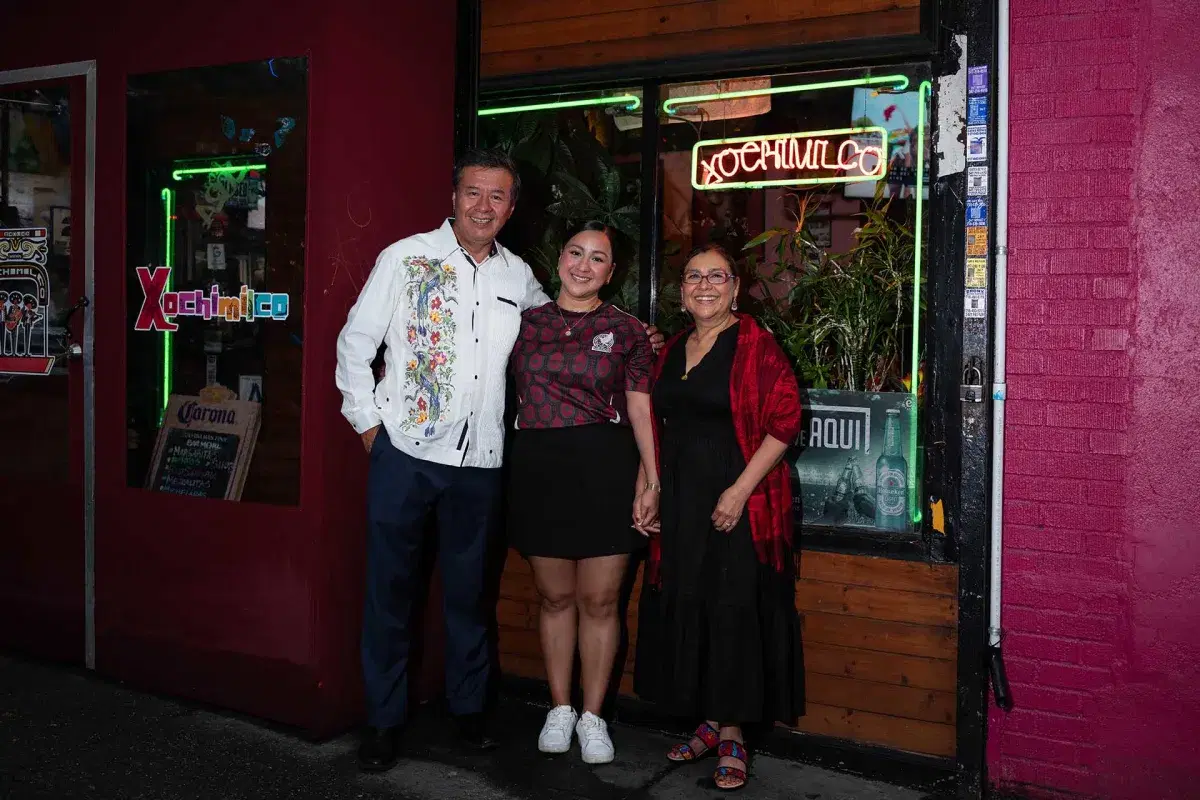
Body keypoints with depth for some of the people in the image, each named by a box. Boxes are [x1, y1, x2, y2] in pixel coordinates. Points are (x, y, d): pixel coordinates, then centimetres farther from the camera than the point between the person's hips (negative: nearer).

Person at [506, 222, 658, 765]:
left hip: (606, 470, -2)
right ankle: (559, 709, 26)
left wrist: (652, 481, -6)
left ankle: (592, 716, 19)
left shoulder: (626, 330, 3)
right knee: (555, 598, 11)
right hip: (539, 469, 2)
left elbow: (641, 410, 0)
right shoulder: (526, 323, 8)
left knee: (599, 601, 4)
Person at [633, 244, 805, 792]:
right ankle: (709, 723, 25)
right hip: (680, 503, 6)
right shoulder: (671, 351, 12)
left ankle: (733, 736, 13)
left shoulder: (755, 344, -8)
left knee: (734, 612, -1)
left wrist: (742, 489, -18)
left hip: (738, 504, -6)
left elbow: (785, 421, -13)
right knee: (686, 609, 10)